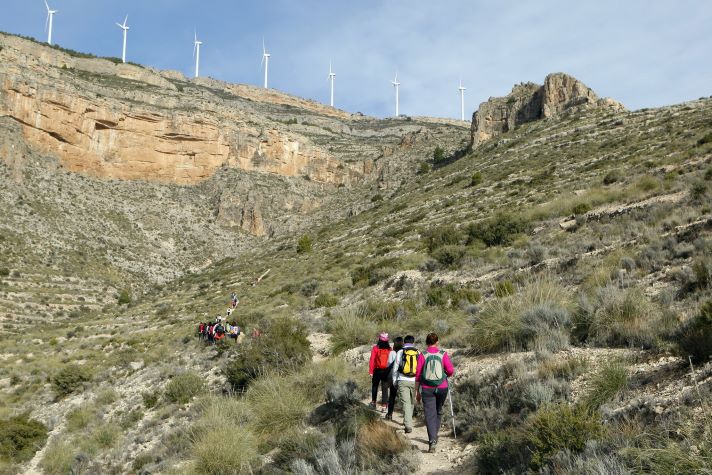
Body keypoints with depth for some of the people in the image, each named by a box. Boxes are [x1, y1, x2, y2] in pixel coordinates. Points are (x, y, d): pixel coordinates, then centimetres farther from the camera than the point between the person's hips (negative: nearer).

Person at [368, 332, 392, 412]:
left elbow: (372, 360, -10)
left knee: (374, 386, 20)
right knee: (385, 389, 4)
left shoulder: (375, 348, -8)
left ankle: (373, 403, 25)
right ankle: (384, 406, -1)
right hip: (386, 371, 0)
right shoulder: (389, 349, -4)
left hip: (377, 370, 0)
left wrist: (371, 371, -7)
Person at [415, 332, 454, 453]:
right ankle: (434, 436, 31)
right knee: (438, 411, 22)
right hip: (442, 388, 1)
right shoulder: (443, 354, -2)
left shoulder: (422, 355, -3)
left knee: (430, 414, -1)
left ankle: (432, 441, -14)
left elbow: (418, 374, -3)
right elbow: (451, 371, -7)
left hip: (427, 389, -1)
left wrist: (417, 391, 4)